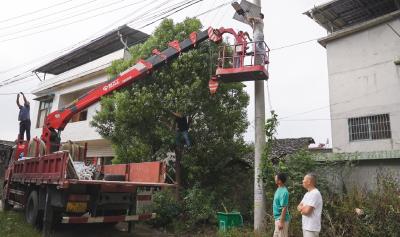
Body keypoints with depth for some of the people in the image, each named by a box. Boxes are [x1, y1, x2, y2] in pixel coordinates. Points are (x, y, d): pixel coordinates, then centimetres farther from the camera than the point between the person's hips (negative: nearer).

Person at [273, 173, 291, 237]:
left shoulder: (283, 192, -24)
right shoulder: (279, 189, 6)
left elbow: (284, 208, -24)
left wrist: (281, 222, -23)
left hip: (281, 219, -10)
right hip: (278, 218, 10)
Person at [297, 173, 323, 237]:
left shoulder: (315, 194, -18)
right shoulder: (307, 194, 14)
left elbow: (307, 211, -24)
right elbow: (299, 207, 12)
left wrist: (302, 209, -3)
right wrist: (304, 208, -9)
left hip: (312, 228, -9)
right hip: (306, 226, 9)